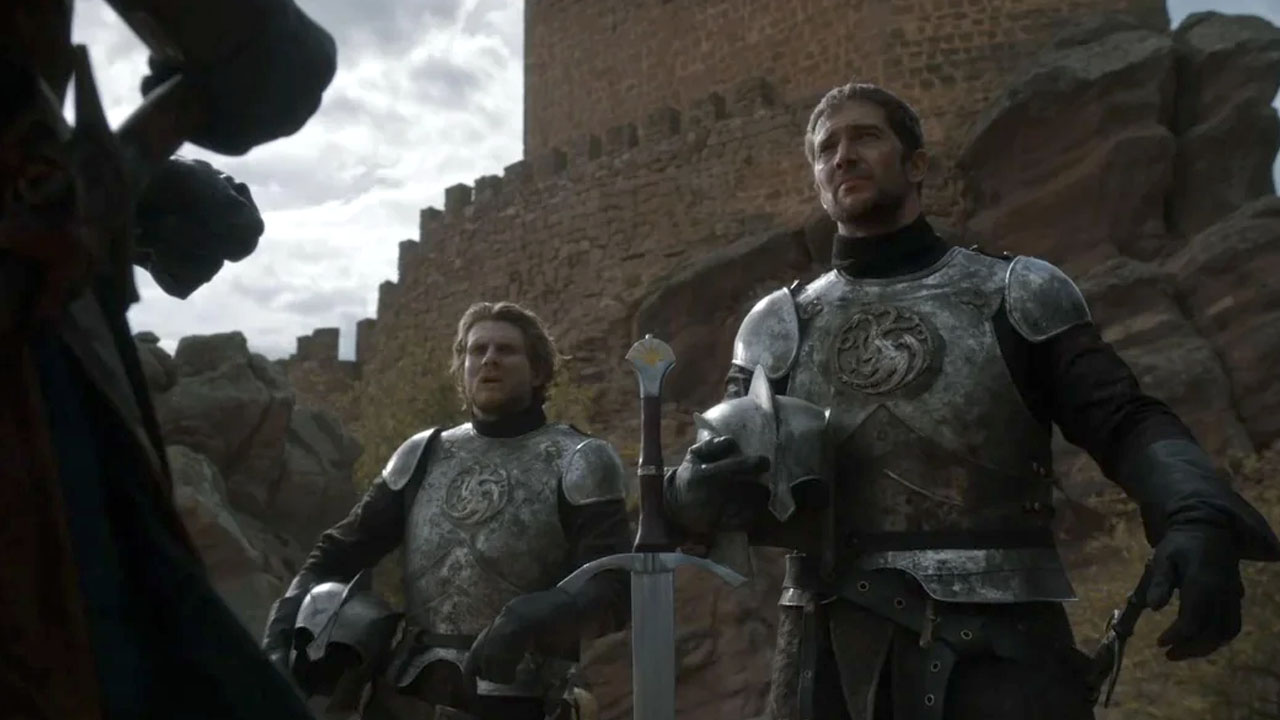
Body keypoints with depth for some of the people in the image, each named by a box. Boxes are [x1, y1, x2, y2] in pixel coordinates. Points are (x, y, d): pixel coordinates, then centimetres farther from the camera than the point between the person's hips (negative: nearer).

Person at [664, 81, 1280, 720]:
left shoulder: (1018, 296, 5)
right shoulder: (777, 327, 11)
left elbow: (1126, 423, -1)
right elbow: (715, 471, 6)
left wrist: (1198, 517, -22)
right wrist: (704, 486, -18)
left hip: (1001, 650, -2)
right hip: (832, 656, 2)